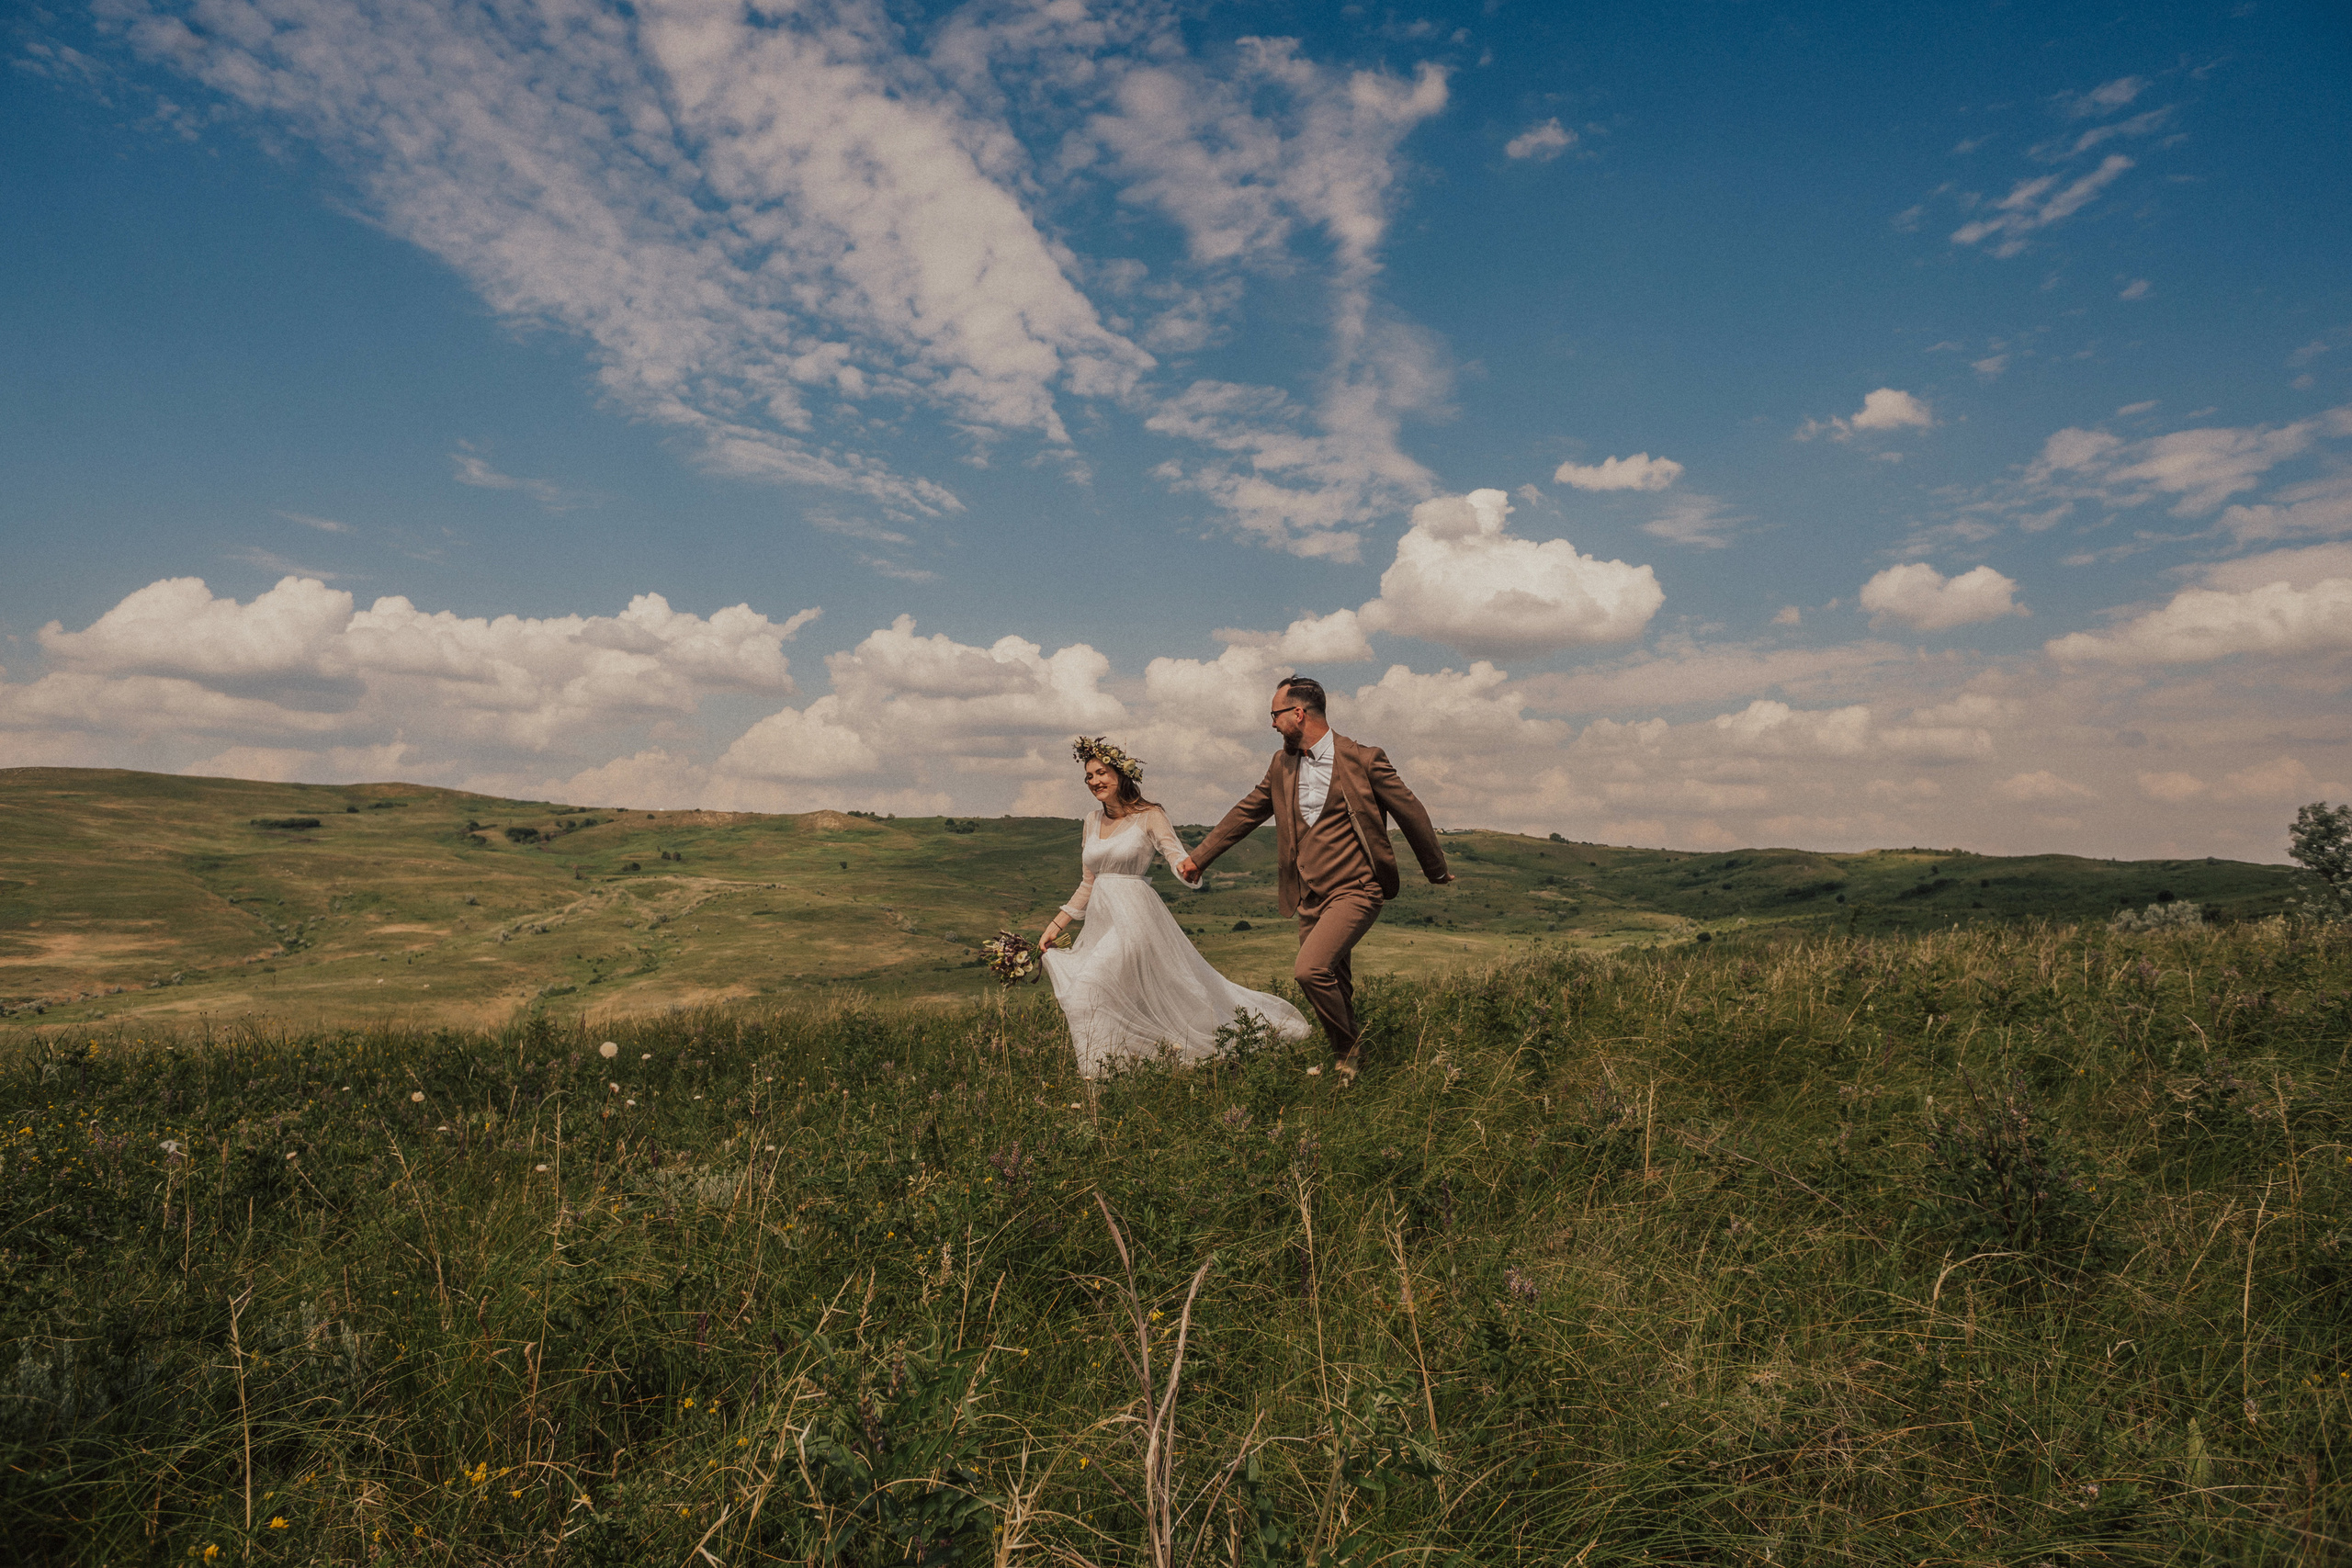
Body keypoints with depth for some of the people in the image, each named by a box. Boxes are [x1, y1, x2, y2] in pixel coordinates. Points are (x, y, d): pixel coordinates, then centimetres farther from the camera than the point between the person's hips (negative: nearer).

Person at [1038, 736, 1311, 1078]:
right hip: (1101, 920, 7)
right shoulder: (1092, 822, 11)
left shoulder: (1149, 816, -6)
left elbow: (1181, 861, -15)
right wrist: (1057, 924, 14)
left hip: (1135, 919, -7)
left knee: (1088, 989, -18)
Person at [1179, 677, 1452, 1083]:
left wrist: (1436, 869, 10)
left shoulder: (1362, 760, -8)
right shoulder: (1282, 764, 10)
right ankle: (1345, 1063, 28)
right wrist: (1199, 857, 20)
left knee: (1311, 969, -22)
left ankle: (1347, 1043, 2)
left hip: (1355, 891, -6)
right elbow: (1246, 813, 19)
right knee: (1333, 985, 11)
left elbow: (1410, 813, 0)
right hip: (1310, 897, 6)